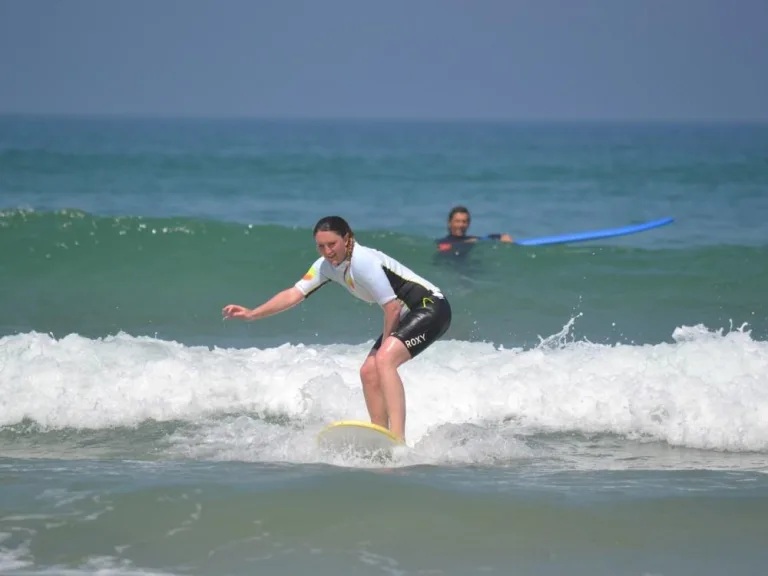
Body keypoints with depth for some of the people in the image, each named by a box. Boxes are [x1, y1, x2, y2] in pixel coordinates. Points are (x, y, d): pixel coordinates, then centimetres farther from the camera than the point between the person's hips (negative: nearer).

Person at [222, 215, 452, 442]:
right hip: (406, 316, 10)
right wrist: (252, 314, -5)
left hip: (432, 307, -10)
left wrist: (385, 345, -10)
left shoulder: (363, 261, -24)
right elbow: (293, 294, 4)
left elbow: (392, 307, -22)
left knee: (385, 360, -27)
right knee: (369, 371, 5)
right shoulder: (327, 266, 3)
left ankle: (397, 439, -37)